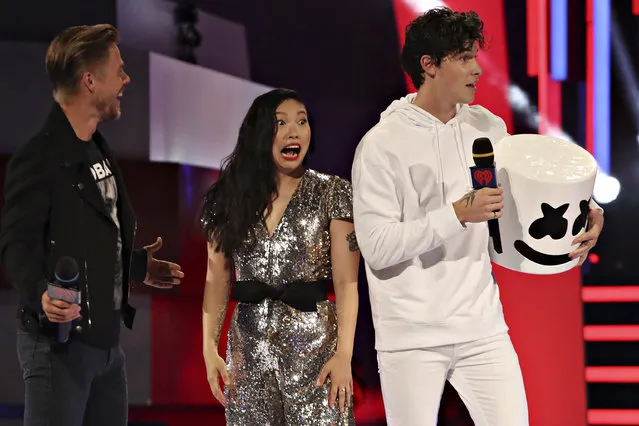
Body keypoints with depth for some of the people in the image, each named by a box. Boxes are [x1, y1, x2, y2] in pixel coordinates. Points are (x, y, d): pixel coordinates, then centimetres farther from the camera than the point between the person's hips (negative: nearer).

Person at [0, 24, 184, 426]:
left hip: (107, 340, 9)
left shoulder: (99, 151, 17)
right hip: (59, 342, -9)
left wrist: (137, 265, 35)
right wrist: (40, 294, -36)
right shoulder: (39, 158, -14)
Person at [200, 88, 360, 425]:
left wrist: (344, 355, -16)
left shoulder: (331, 193, -1)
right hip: (250, 350, 3)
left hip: (314, 346, -3)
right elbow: (217, 280, 8)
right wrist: (210, 348, -3)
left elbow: (346, 282, -6)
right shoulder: (231, 196, 7)